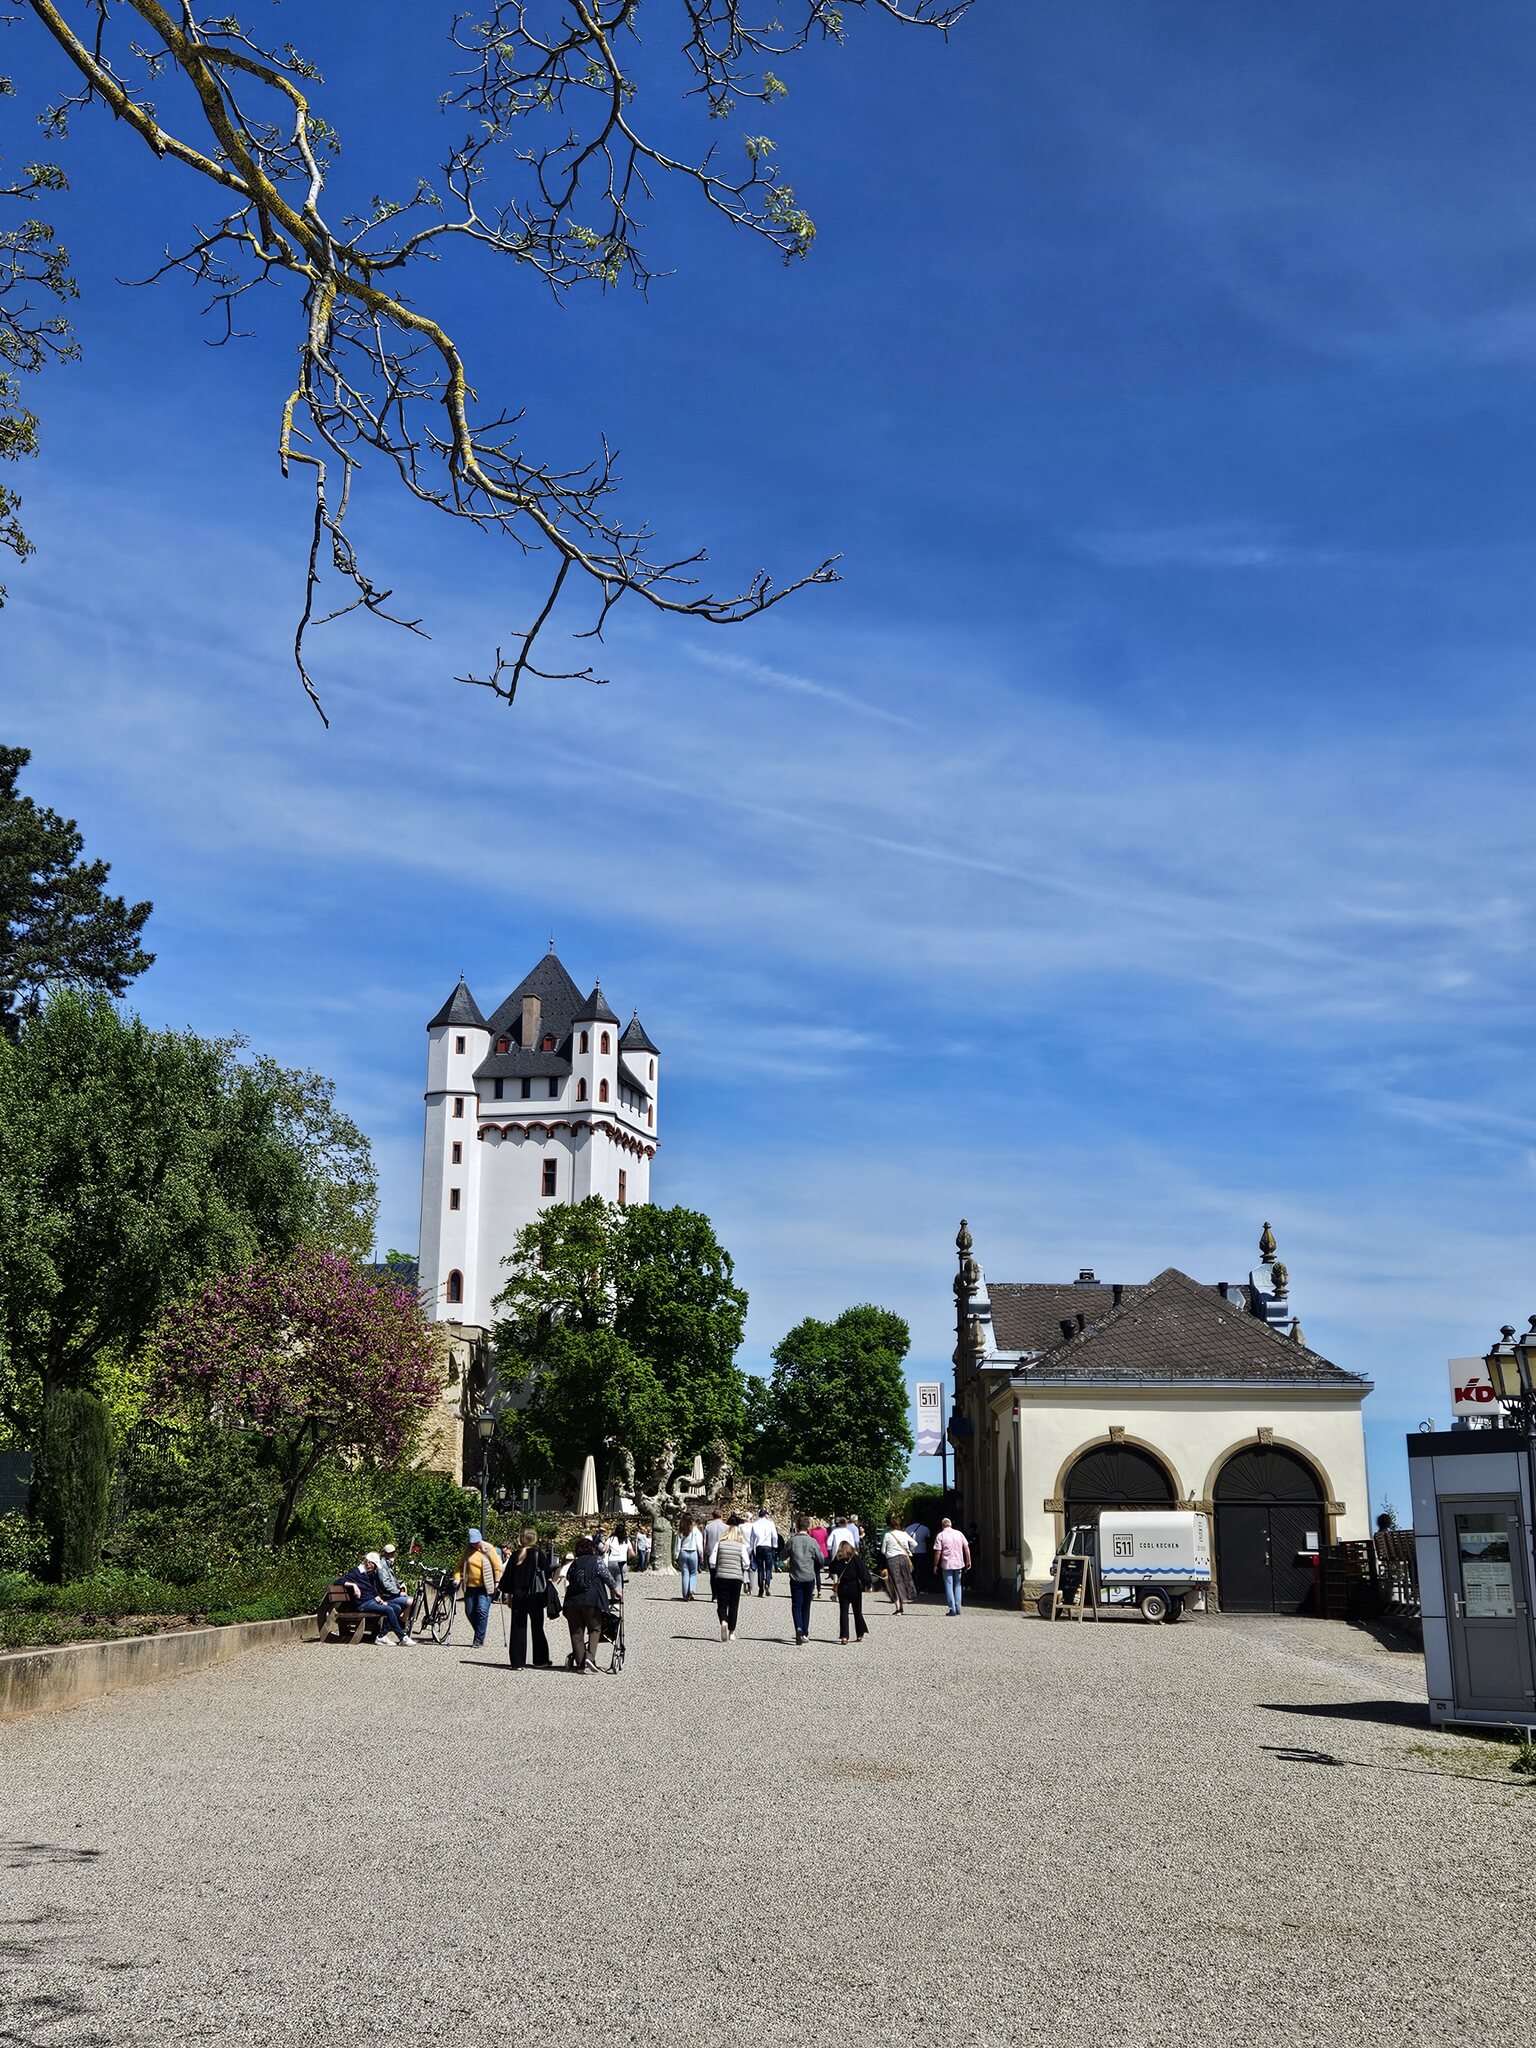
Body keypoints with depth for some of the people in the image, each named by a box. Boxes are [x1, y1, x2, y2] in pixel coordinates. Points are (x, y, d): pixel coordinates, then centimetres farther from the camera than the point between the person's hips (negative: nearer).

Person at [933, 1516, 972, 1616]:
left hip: (946, 1564, -3)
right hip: (959, 1563, 3)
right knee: (957, 1585, 16)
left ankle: (952, 1609, -2)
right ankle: (958, 1608, 11)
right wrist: (968, 1562, 9)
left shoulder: (940, 1535, -4)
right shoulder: (959, 1533, 7)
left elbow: (938, 1552, -8)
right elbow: (966, 1548, 4)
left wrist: (935, 1565, -1)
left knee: (949, 1586, 2)